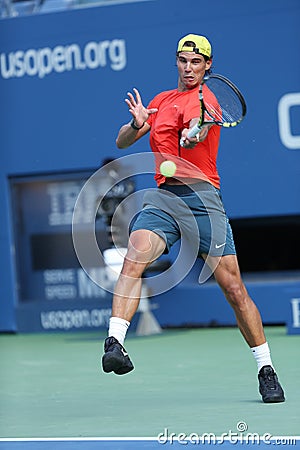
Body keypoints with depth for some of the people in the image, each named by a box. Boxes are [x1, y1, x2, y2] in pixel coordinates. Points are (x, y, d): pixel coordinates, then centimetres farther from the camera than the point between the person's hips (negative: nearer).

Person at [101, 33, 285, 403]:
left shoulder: (204, 100, 0)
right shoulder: (161, 100, 21)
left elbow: (194, 131, -22)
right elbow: (121, 142, 20)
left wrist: (192, 135, -48)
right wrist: (136, 125, -4)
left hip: (201, 197, -4)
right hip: (163, 196, 4)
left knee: (234, 287, -5)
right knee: (134, 258, -25)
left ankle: (266, 369, 8)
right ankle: (114, 343, -35)